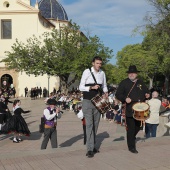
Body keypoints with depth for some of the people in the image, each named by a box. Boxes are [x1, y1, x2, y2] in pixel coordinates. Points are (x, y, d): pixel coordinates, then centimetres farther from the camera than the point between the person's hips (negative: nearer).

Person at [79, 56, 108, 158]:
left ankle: (93, 146, 21)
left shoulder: (102, 73, 7)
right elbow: (81, 87, -7)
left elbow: (104, 86, 18)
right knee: (89, 124, -9)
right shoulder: (87, 72, -7)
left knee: (95, 124, 10)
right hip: (88, 102, -5)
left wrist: (106, 92, -4)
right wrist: (92, 87, -21)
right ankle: (90, 149, -8)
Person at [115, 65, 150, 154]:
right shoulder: (124, 82, 1)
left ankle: (131, 138, 42)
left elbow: (146, 91, 24)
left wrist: (147, 95, 0)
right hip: (129, 109, -5)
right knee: (131, 128, -4)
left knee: (138, 127, 14)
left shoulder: (141, 82, 15)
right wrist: (125, 98, -20)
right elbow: (118, 94, -2)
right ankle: (131, 147, 6)